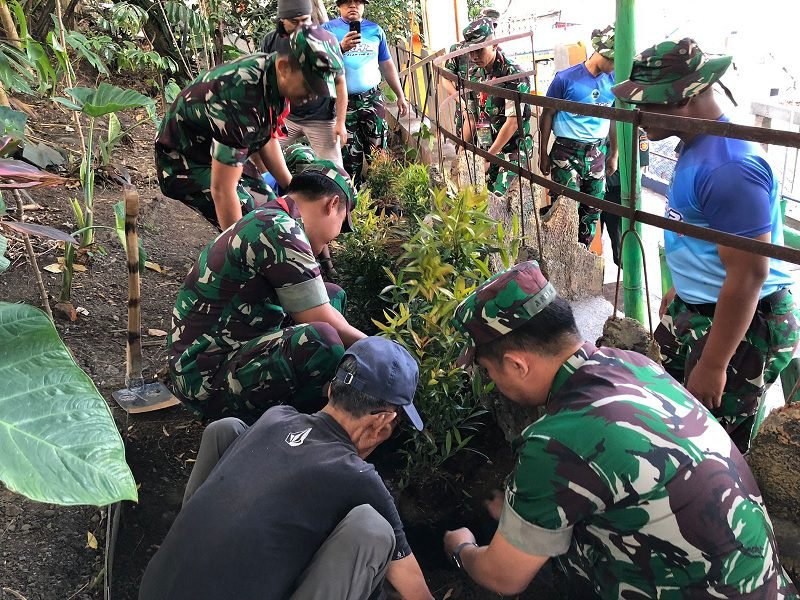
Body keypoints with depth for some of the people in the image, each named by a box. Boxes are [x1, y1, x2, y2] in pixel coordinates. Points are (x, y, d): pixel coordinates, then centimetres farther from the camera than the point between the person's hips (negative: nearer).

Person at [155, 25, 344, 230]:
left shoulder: (269, 70, -11)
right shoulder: (241, 99, -38)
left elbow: (267, 137, 6)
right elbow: (222, 190, -35)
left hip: (217, 157, 9)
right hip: (185, 165, -9)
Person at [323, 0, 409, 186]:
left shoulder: (375, 30, 12)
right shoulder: (328, 29, 3)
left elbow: (387, 65, 17)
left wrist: (400, 96, 15)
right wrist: (341, 48, -26)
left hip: (372, 99, 3)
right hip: (343, 102, -2)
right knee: (350, 157, -1)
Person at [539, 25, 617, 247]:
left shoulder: (612, 81, 4)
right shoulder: (566, 78, -9)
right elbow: (547, 115, -3)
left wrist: (614, 154, 15)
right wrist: (543, 154, -3)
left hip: (597, 154, 5)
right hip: (567, 153, -5)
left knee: (592, 210, 10)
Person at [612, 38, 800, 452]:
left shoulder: (728, 166, -29)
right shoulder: (697, 143, 3)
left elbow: (748, 275, -28)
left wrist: (713, 365, -23)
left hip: (741, 324, -10)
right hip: (695, 309, 10)